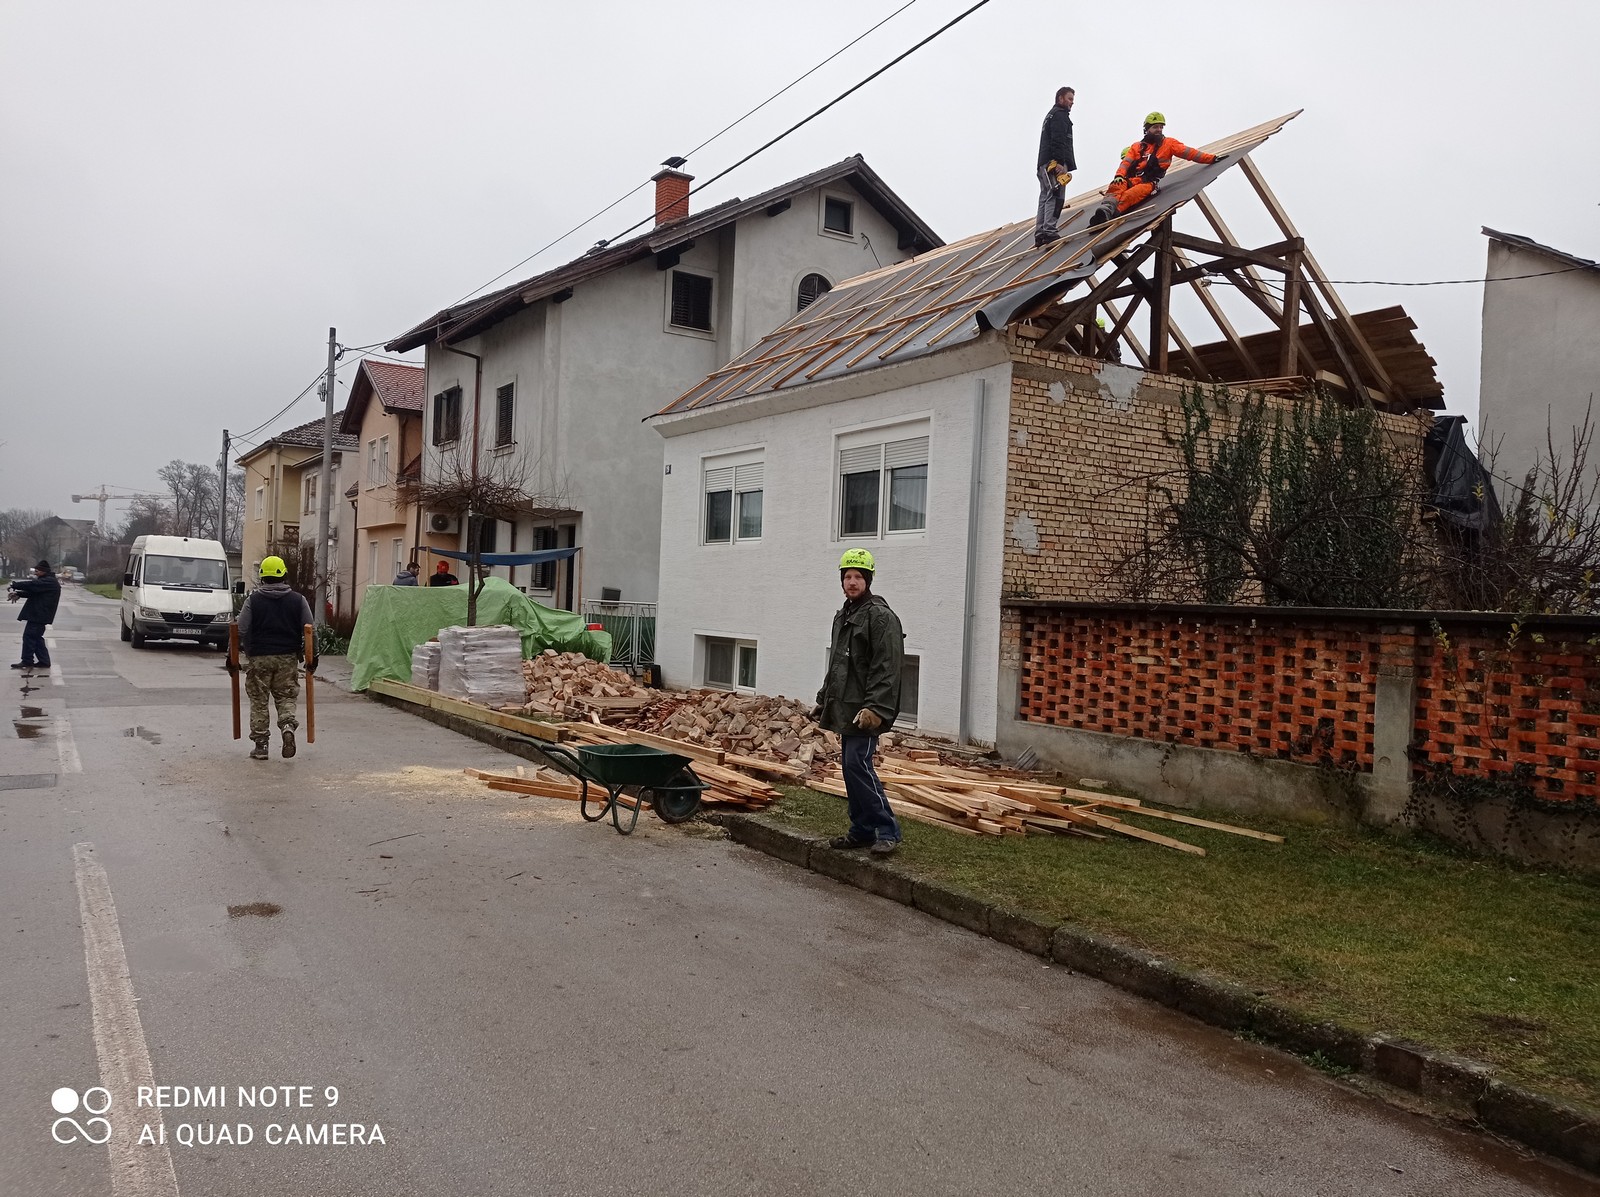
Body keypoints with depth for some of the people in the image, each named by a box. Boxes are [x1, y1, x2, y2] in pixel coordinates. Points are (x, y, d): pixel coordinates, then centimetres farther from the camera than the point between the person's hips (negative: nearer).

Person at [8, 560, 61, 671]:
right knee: (36, 637, 13)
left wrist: (14, 585, -12)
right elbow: (33, 591, 19)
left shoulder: (50, 582, -15)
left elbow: (32, 585, -23)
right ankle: (44, 661, 15)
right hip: (38, 614, 11)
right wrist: (18, 594, 5)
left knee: (29, 636, -6)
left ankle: (27, 661, 0)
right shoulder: (47, 581, 19)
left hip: (38, 615, -11)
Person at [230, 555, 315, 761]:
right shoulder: (298, 600, 2)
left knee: (259, 701, 7)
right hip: (288, 658, 1)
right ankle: (288, 725, -17)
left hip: (259, 658, -1)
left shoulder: (253, 600, 0)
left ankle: (260, 745, 8)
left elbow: (241, 630, -3)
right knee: (286, 697, 11)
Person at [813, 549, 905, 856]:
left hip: (865, 710, -9)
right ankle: (862, 831, 19)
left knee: (857, 764, -14)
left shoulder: (881, 617, -10)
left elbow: (886, 668, -19)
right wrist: (823, 701, 25)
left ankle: (887, 831, -5)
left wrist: (875, 707, -26)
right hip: (845, 709, 9)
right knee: (853, 767, 11)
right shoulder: (842, 617, 19)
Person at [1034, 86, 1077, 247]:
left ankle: (1040, 234, 3)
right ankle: (1049, 232, -24)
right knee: (1055, 197, -16)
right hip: (1054, 163, -10)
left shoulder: (1051, 115, 30)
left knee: (1045, 198, 6)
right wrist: (1059, 162, -23)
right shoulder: (1060, 115, -3)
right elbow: (1058, 141, -16)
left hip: (1044, 164, 10)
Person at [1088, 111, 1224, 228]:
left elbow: (1189, 153, 14)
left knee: (1130, 195, -37)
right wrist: (1119, 175, -11)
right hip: (1132, 179, 3)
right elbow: (1126, 162, 12)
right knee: (1117, 187, -34)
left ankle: (1106, 213, -61)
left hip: (1149, 182, -3)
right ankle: (1107, 208, -60)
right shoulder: (1137, 146, 25)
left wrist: (1212, 158, 5)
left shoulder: (1169, 143, 20)